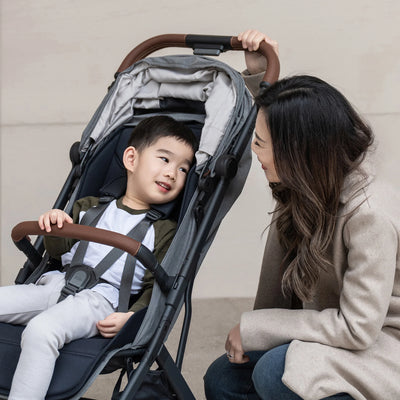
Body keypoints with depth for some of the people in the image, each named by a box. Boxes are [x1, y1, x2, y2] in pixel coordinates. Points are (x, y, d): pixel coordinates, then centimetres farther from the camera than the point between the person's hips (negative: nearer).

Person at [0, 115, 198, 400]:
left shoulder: (165, 230, 12)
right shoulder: (91, 208, 23)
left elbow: (157, 286, 5)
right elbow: (60, 251, 20)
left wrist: (132, 316, -12)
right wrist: (55, 228, -1)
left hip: (101, 299, -5)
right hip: (56, 283, 5)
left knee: (40, 330, -33)